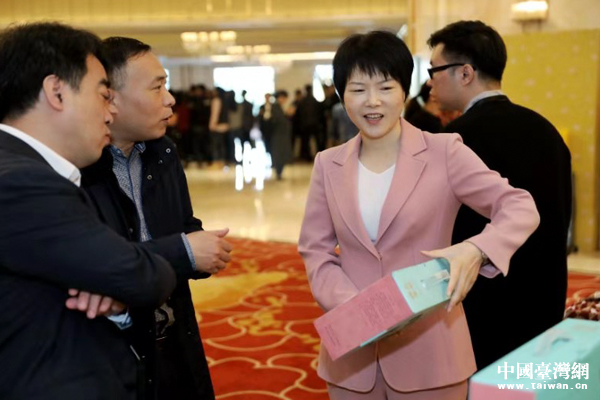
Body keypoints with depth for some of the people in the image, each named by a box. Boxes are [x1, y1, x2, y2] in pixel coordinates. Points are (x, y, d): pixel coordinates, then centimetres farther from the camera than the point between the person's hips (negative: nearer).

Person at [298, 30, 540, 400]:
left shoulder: (444, 152, -7)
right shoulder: (328, 164, 4)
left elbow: (521, 208, -11)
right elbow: (315, 251, 3)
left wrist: (476, 250, -30)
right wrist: (354, 307, -14)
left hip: (429, 351, -2)